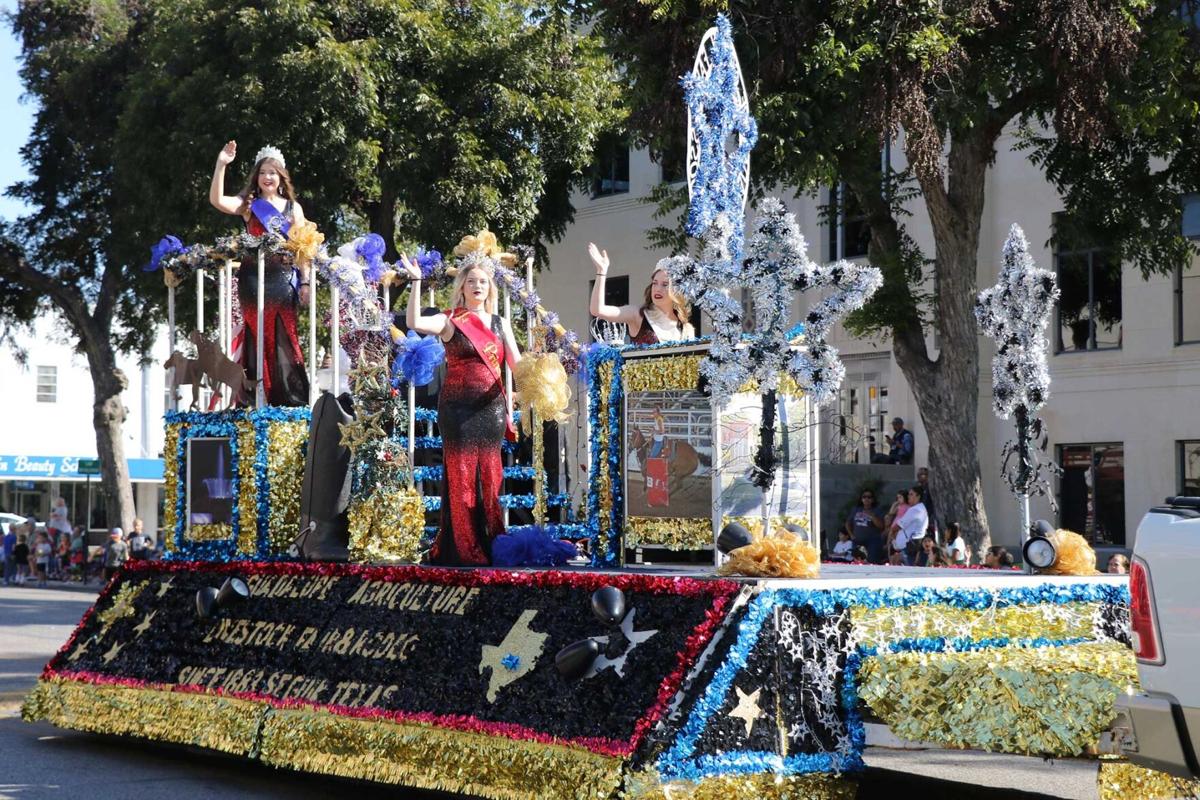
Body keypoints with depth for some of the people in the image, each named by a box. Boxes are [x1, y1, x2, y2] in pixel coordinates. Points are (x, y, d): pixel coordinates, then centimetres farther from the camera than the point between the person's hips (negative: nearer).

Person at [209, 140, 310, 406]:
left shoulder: (293, 208, 11)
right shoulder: (248, 205, 6)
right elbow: (216, 200, -11)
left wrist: (305, 282, 1)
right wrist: (221, 164, -19)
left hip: (283, 279, 1)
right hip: (253, 279, -1)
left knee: (284, 339, -2)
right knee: (258, 336, 0)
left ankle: (291, 398, 1)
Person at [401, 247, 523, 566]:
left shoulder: (500, 323, 13)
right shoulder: (451, 321, 0)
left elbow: (517, 364, 7)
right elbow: (415, 323, -17)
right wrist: (416, 282, -22)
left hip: (491, 407, 4)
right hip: (458, 407, -4)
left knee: (490, 475, 5)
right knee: (461, 475, -4)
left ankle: (492, 543, 11)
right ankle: (463, 548, 0)